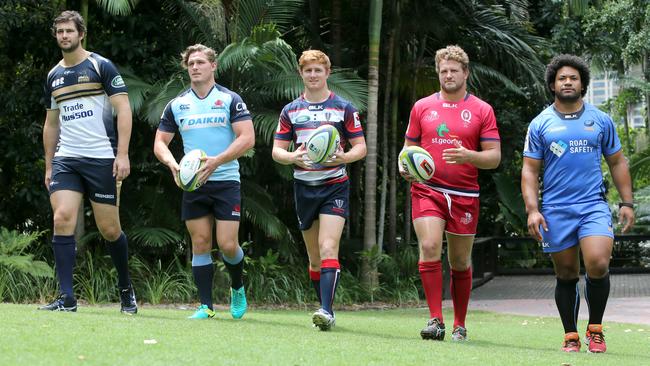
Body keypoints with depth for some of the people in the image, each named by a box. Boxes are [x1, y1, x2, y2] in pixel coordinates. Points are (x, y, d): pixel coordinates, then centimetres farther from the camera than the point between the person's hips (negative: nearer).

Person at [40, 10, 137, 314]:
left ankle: (126, 288, 24)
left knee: (109, 229, 1)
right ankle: (67, 299, -13)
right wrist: (48, 167, 17)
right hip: (65, 160, 4)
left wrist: (122, 154, -14)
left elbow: (123, 110, -6)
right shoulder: (53, 76, 14)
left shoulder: (101, 67, -2)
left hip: (101, 159, -4)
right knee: (62, 220, -13)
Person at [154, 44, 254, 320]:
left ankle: (237, 288, 21)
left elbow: (247, 138, -9)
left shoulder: (230, 100, -1)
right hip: (193, 184, 3)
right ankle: (206, 306, 5)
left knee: (227, 245, -8)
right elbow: (160, 142, 12)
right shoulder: (176, 105, 10)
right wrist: (172, 164, -10)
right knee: (200, 244, 1)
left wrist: (216, 161, -21)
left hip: (225, 181, -3)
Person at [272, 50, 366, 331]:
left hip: (335, 185, -4)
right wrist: (292, 157, -15)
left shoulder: (343, 108, 2)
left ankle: (327, 311, -26)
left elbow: (360, 147, 3)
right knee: (314, 257, 9)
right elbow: (277, 150, 8)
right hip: (304, 188, 4)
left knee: (328, 248, -19)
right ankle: (327, 311, 20)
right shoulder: (291, 111, 9)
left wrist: (344, 157, -20)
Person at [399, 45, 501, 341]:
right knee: (429, 248, -19)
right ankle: (435, 320, -16)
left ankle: (460, 325, 20)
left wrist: (468, 156, -18)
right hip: (427, 191, 0)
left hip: (465, 196, 0)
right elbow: (409, 148, 17)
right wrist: (406, 167, -5)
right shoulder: (422, 107, 10)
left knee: (460, 262, 7)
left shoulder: (482, 111, 4)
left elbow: (494, 156, 1)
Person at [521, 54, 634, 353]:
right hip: (556, 211, 0)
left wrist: (626, 202, 8)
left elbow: (617, 163, 16)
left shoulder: (601, 121, 10)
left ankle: (595, 329, 0)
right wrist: (532, 209, -6)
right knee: (566, 275, 5)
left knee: (598, 264, -19)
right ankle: (571, 337, 17)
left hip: (594, 206, 0)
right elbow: (530, 170, 5)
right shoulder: (540, 125, 6)